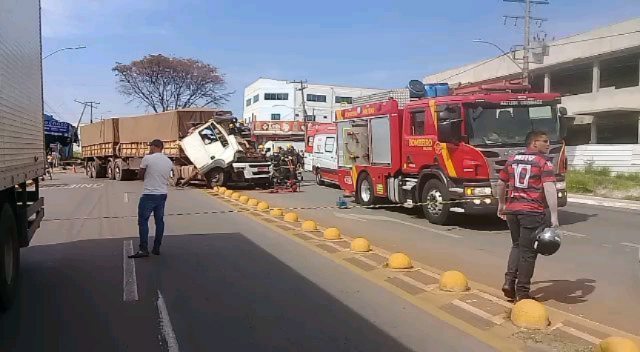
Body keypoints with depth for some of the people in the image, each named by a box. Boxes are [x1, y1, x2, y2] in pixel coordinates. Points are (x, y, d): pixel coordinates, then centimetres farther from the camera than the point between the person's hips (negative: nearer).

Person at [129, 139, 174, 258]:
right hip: (162, 195, 6)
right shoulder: (169, 162, 6)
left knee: (143, 221, 0)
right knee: (159, 221, 11)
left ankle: (144, 249, -3)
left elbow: (140, 175, 0)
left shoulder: (147, 158, -11)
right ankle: (156, 248, 16)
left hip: (149, 195, -6)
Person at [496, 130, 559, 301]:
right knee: (528, 251, 4)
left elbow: (501, 184, 20)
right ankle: (522, 292, 11)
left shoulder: (512, 160, 13)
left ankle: (509, 280, 10)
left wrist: (501, 204, 32)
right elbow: (549, 188, -17)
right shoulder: (544, 162, -5)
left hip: (512, 210, 5)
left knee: (517, 245, 22)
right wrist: (554, 215, -18)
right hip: (532, 212, -5)